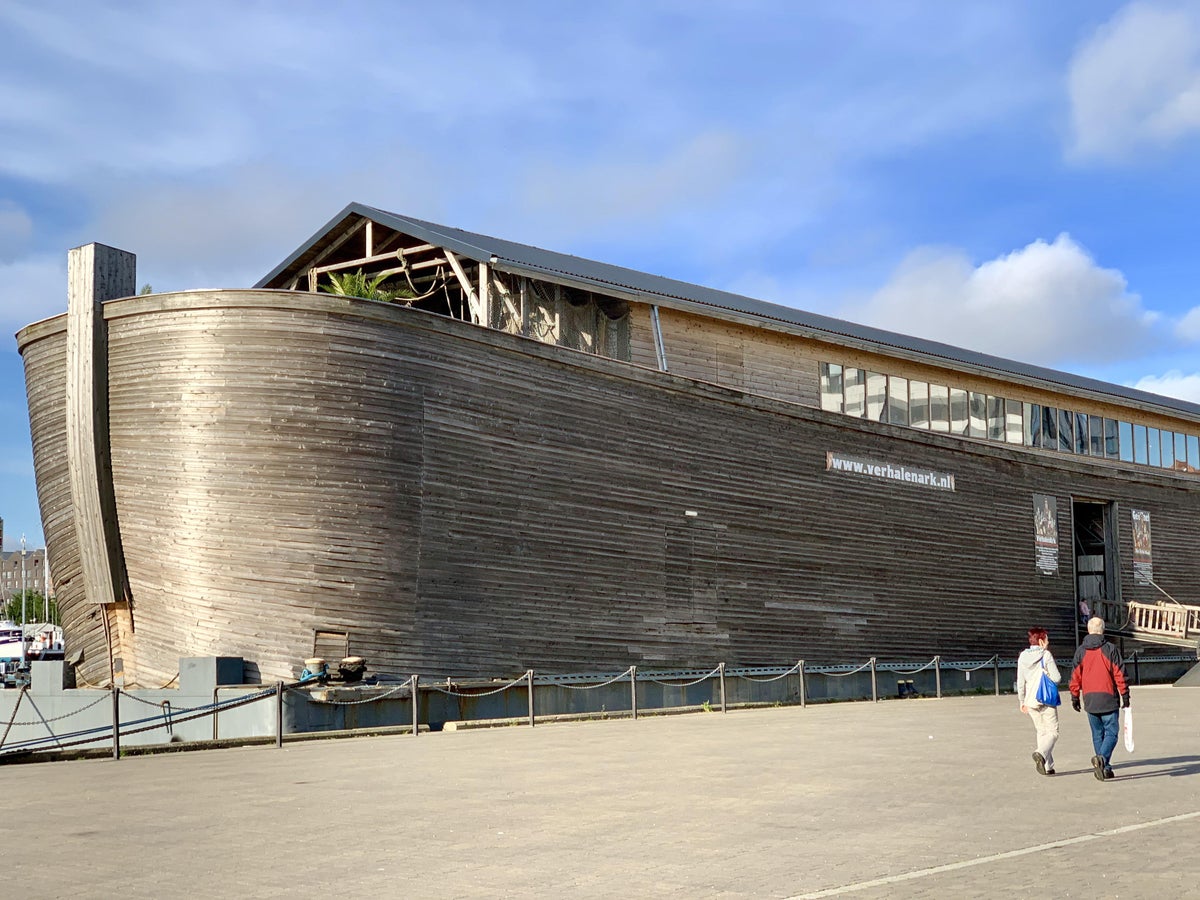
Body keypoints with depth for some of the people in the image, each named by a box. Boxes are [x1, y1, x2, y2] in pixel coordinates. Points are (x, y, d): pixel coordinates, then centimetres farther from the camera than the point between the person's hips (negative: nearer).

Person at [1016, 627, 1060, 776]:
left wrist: (1022, 701, 17)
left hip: (1030, 701, 5)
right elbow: (1056, 678, -12)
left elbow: (1020, 682, 9)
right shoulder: (1046, 655, -8)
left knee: (1042, 732, 15)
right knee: (1053, 732, 0)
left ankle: (1048, 766, 13)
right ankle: (1041, 753, -26)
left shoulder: (1022, 657, 7)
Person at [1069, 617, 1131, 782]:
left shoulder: (1081, 651, 4)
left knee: (1097, 734, 13)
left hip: (1089, 700, 3)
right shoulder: (1110, 649, -5)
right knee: (1111, 733, 0)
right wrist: (1125, 696, 1)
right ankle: (1102, 758, -24)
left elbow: (1075, 676, 5)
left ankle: (1105, 768, 13)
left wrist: (1075, 697, 13)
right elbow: (1120, 674, -5)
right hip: (1109, 699, -3)